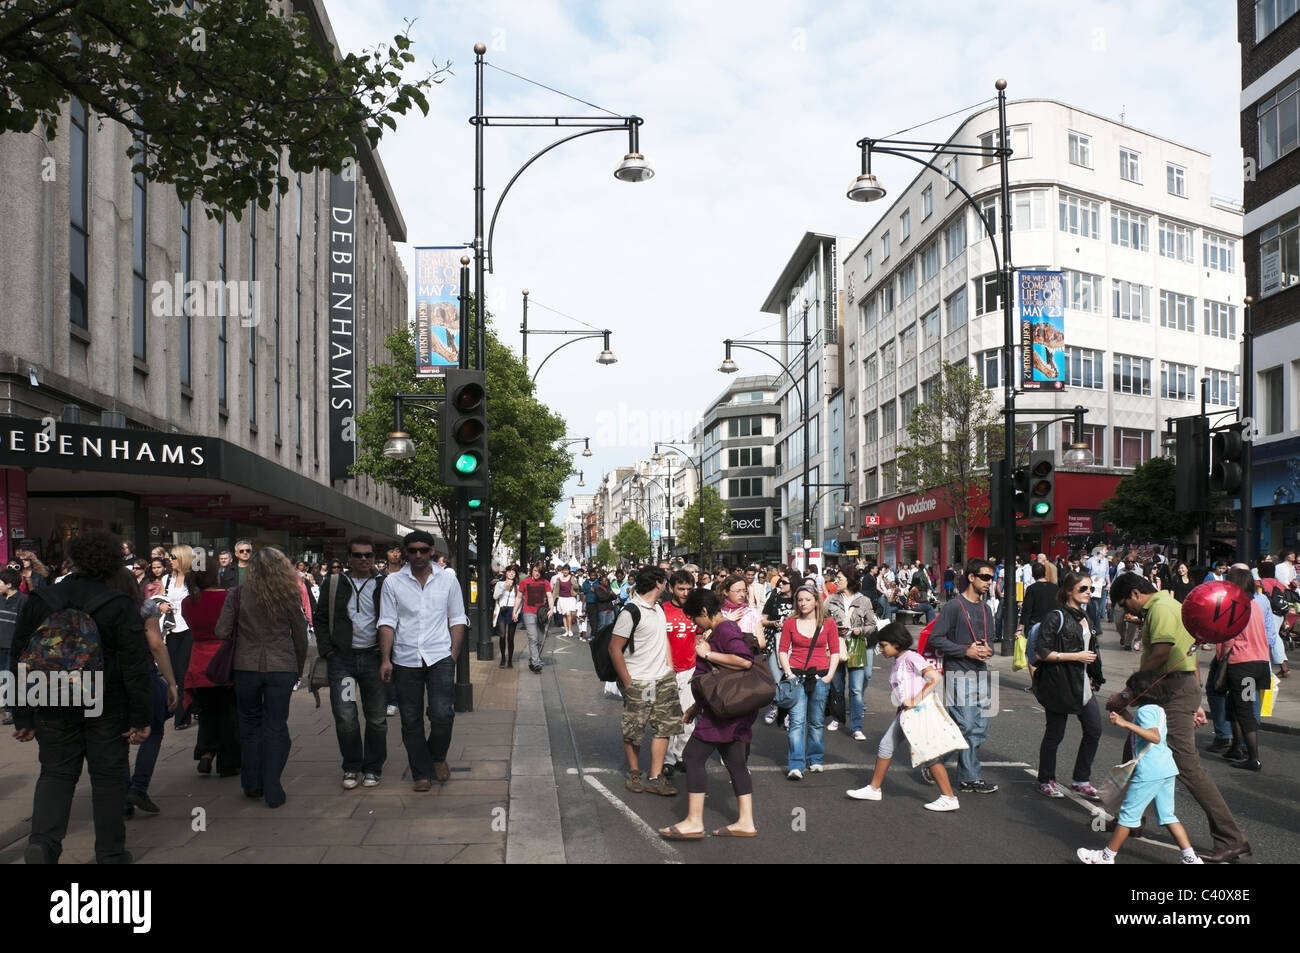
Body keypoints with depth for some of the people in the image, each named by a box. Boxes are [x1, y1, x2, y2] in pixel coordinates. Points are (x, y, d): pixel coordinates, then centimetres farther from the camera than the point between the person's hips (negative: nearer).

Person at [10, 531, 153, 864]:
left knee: (56, 773, 12)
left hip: (54, 708, 2)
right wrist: (140, 718, -6)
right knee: (108, 777, 8)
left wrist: (22, 717, 9)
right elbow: (136, 667, -12)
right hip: (106, 709, -2)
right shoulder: (120, 607, -10)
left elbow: (19, 661, 3)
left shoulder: (39, 601, -1)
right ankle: (111, 853, 16)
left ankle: (42, 842, -9)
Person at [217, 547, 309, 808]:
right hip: (282, 668, -1)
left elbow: (221, 632, -5)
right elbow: (300, 636, 2)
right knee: (276, 727, 5)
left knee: (250, 724, 16)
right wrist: (299, 668, 15)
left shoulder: (239, 594, -5)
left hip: (246, 667, 1)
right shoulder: (290, 595, -5)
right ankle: (272, 791, 4)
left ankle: (252, 785, 24)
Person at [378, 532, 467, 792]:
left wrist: (454, 655, -2)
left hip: (439, 657, -1)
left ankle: (438, 756, 17)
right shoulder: (392, 583, 3)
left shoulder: (448, 580, 5)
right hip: (405, 660, 1)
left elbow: (457, 620, 7)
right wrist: (385, 659, -7)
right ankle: (422, 773, 18)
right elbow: (387, 623, 1)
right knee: (411, 721, 6)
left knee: (442, 714, -11)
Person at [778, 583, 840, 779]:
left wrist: (830, 675, -4)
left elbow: (835, 652, 5)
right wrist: (788, 673, -7)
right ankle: (795, 765, -11)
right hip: (797, 675, -1)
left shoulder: (828, 623, 4)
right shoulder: (790, 623, 4)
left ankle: (815, 759, 26)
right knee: (797, 721, -9)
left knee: (817, 722, 10)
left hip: (819, 676, 1)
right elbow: (783, 650, 4)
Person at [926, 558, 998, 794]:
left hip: (980, 673, 8)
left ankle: (966, 777, 15)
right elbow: (936, 639, -13)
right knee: (967, 726, -8)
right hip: (958, 674, -8)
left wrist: (988, 649, -1)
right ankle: (972, 777, 0)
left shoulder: (985, 608, 15)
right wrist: (966, 651, -16)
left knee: (979, 728, 6)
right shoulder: (954, 606, -9)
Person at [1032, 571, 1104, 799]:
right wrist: (1076, 656, -19)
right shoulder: (1056, 618, -13)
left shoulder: (1084, 616, 12)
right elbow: (1042, 652, -18)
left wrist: (1092, 677, 17)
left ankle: (1081, 780, 17)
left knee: (1094, 729, 4)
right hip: (1059, 685, -8)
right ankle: (1046, 781, 17)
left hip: (1082, 684, 8)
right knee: (1055, 733, 2)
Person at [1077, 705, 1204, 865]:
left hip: (1150, 772, -9)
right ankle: (1191, 858, 10)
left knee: (1129, 813, 1)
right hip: (1168, 768, 9)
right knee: (1167, 816, 15)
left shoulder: (1145, 710, -13)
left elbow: (1155, 737, -27)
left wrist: (1127, 724, -31)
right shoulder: (1159, 709, 14)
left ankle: (1106, 856, 11)